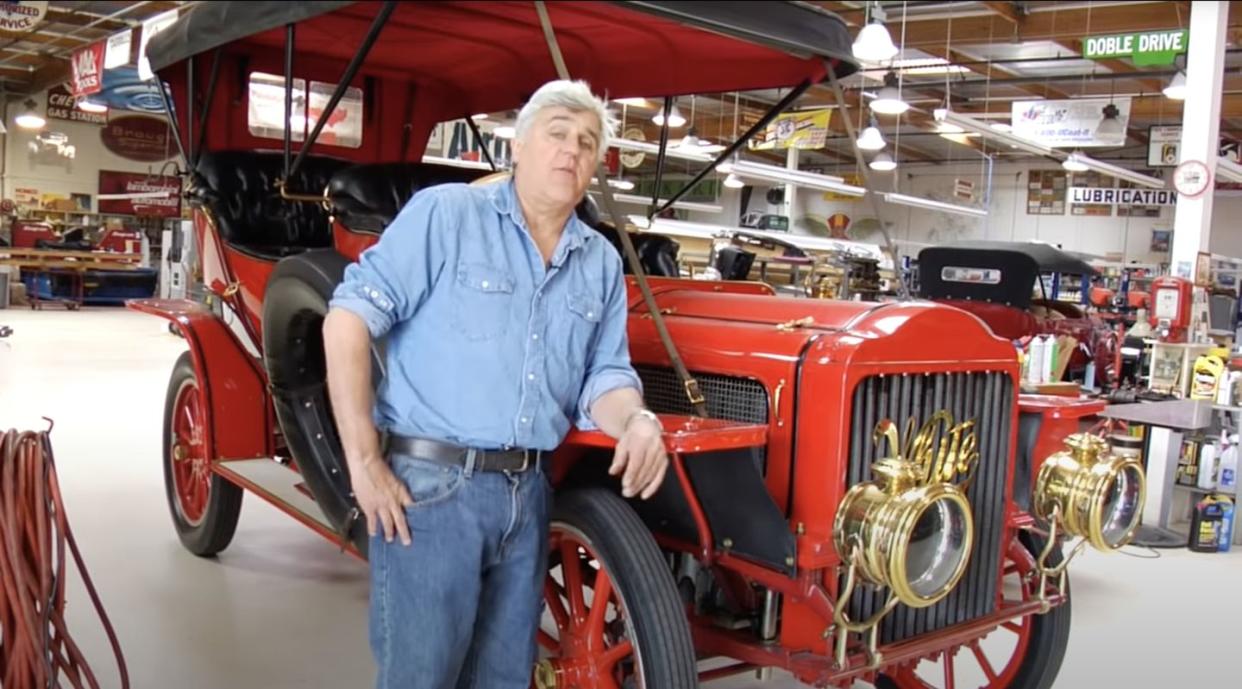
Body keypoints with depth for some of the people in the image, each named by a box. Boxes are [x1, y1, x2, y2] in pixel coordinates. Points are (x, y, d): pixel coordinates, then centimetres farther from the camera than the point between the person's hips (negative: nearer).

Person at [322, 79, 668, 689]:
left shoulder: (603, 263, 10)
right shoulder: (444, 213, -6)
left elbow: (604, 374, 9)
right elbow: (349, 318, -10)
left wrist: (636, 421, -15)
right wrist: (364, 462, -14)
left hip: (527, 494, 5)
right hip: (428, 485, -5)